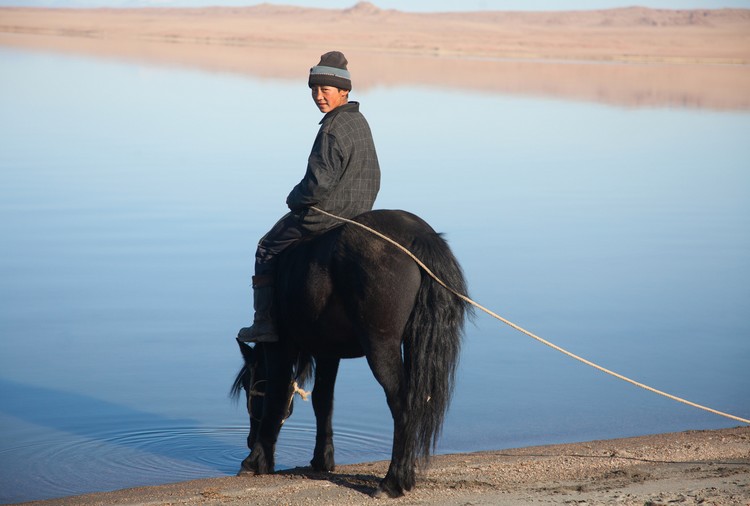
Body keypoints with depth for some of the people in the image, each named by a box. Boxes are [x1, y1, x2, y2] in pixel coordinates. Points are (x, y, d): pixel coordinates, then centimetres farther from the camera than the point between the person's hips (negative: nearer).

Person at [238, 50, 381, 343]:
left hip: (325, 214, -9)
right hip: (360, 210, 9)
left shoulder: (332, 131, -23)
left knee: (268, 248, 9)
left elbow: (318, 183, -25)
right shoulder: (360, 122, 7)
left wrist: (294, 199, -7)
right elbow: (372, 178, 16)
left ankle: (264, 323, 7)